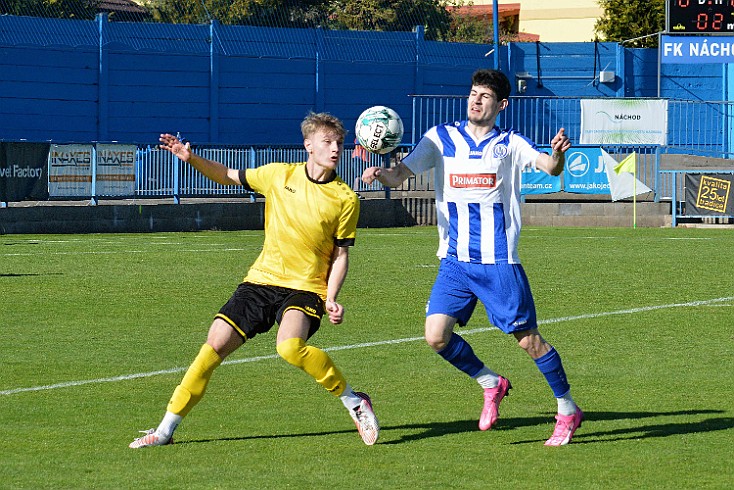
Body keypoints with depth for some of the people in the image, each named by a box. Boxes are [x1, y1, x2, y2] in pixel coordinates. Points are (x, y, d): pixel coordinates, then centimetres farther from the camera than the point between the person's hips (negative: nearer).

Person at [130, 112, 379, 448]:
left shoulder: (345, 199, -4)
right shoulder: (280, 175, 2)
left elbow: (340, 255, 2)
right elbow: (228, 177, 15)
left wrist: (331, 299, -12)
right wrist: (191, 159, 0)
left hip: (306, 288, -4)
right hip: (261, 280, 4)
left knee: (290, 347, -33)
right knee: (215, 345, -5)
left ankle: (353, 401, -13)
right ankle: (166, 429, 5)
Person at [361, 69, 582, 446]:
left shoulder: (510, 144, 2)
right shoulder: (441, 138, 6)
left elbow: (549, 167, -13)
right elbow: (399, 175, 1)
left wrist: (558, 154, -37)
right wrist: (379, 172, -22)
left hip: (499, 263, -3)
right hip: (455, 261, 3)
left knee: (528, 339, -2)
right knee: (436, 336, -10)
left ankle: (568, 410, 16)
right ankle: (491, 383, 15)